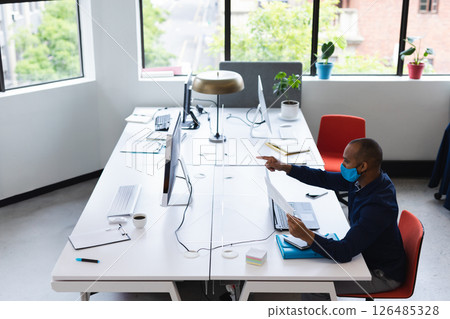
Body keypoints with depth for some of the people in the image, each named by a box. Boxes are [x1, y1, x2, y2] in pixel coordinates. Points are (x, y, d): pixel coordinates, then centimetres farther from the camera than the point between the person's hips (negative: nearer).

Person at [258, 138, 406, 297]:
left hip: (383, 275, -9)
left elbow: (344, 253, -37)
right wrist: (284, 167, -2)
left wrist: (306, 235, -41)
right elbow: (324, 179, 3)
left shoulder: (378, 206, -37)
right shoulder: (364, 179, -9)